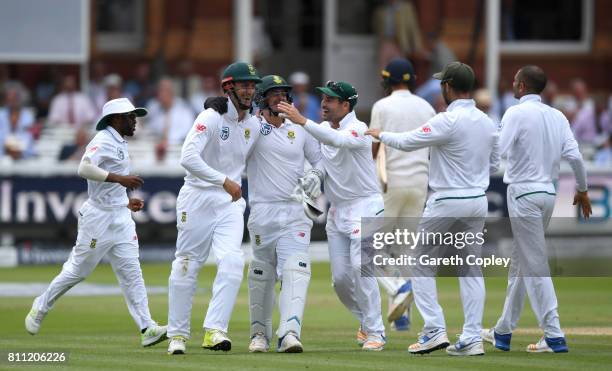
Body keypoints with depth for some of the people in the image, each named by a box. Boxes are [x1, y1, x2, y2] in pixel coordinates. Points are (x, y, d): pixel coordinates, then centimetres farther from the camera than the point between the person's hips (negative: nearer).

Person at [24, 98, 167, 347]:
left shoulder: (119, 144, 17)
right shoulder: (103, 141, -12)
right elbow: (84, 168, -29)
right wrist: (119, 178, -35)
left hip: (120, 217, 8)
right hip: (99, 216, -8)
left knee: (131, 271, -3)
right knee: (78, 270, 2)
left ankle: (147, 328, -11)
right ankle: (40, 308, 22)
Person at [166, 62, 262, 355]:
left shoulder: (254, 125, 7)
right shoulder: (211, 118, -14)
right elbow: (188, 157, -26)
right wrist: (225, 181, -28)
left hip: (231, 202, 5)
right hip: (198, 199, -5)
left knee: (232, 263, -15)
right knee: (187, 267, 2)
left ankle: (214, 331, -19)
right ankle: (178, 334, 13)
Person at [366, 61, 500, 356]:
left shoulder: (447, 121, -17)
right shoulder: (487, 123, 5)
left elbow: (408, 142, -10)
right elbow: (494, 164, 14)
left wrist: (380, 135, 7)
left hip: (446, 202, -6)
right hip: (478, 202, 6)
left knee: (421, 264, 6)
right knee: (471, 269, 10)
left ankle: (434, 330, -4)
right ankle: (472, 339, 5)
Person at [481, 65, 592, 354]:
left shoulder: (516, 113, -10)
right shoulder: (557, 116, 8)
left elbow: (499, 151, -18)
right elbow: (574, 155, 3)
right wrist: (582, 190, 14)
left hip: (523, 193, -7)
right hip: (548, 193, 7)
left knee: (535, 265, -7)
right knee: (521, 262, 16)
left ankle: (554, 336, -11)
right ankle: (503, 332, 23)